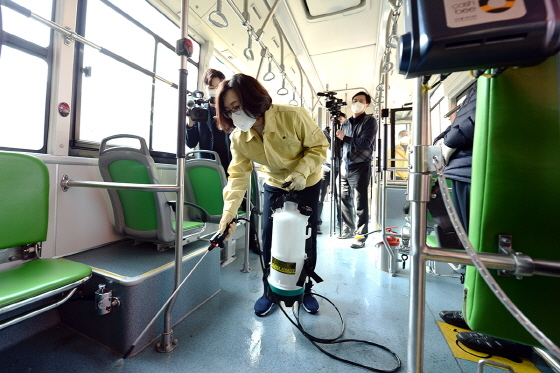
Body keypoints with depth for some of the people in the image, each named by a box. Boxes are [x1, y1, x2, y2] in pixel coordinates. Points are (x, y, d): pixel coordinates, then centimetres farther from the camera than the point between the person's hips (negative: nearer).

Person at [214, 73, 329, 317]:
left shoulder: (293, 116, -27)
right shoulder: (238, 137, -17)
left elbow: (319, 146, -17)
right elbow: (238, 175, -19)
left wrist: (302, 171, -33)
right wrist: (229, 210, -32)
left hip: (307, 185, -2)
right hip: (274, 187, 3)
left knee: (307, 240, 5)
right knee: (269, 240, 1)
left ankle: (306, 290, 30)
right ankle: (269, 292, 26)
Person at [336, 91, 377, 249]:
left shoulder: (370, 121, 1)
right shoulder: (346, 122, 17)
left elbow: (365, 142, -13)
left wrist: (344, 137, -10)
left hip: (360, 167, -5)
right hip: (345, 166, 6)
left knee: (361, 203, -3)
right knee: (345, 200, 9)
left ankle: (361, 236, 6)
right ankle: (348, 230, 24)